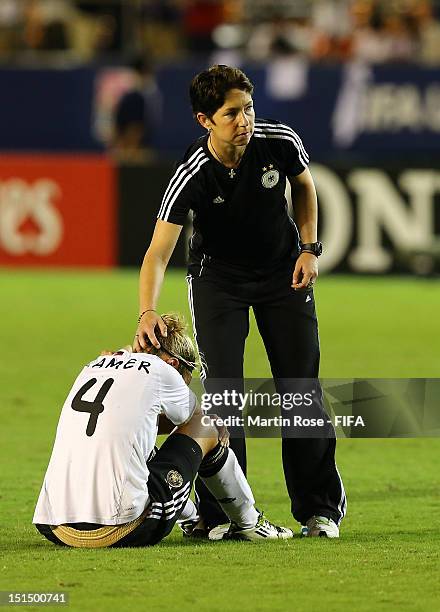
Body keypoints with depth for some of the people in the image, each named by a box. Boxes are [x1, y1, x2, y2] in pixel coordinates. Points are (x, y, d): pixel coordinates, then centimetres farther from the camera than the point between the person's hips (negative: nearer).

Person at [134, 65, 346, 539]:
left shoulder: (281, 143, -21)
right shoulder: (191, 177, -28)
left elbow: (303, 185, 3)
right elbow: (158, 252, -31)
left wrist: (309, 248, -3)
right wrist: (147, 312, -46)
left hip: (283, 270, 2)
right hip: (218, 277, -2)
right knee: (221, 389, -12)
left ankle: (319, 508, 11)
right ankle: (220, 513, -3)